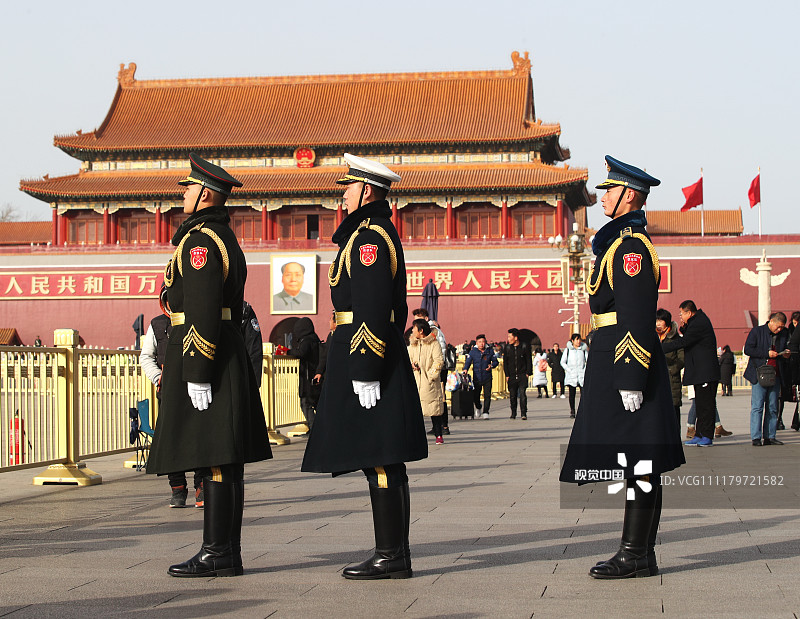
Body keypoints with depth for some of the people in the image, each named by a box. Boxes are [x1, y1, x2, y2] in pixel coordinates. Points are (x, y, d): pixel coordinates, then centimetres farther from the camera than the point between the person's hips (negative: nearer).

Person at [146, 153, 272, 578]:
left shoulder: (200, 240, -14)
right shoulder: (226, 239, 18)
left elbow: (203, 312, -21)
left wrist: (196, 375, -21)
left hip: (200, 353, -10)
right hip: (230, 356, 10)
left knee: (213, 460, -9)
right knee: (226, 461, 9)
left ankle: (216, 555, -8)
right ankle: (227, 553, 12)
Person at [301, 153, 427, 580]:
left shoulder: (369, 236, -13)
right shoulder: (380, 232, 19)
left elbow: (372, 308, -21)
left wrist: (365, 370, -22)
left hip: (363, 353, -11)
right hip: (384, 353, 11)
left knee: (379, 461, -8)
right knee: (382, 461, 10)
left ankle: (391, 556, -6)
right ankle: (394, 553, 13)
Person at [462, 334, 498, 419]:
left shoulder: (490, 351, 3)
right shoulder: (473, 351, 0)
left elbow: (495, 361, 11)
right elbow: (468, 362, 0)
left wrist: (491, 366, -9)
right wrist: (465, 369, -18)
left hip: (487, 378, 0)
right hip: (476, 378, 0)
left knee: (487, 395, -7)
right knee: (475, 396, 5)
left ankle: (485, 413, 0)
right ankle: (478, 409, 34)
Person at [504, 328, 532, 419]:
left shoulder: (524, 347, 0)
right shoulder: (507, 348, 5)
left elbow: (528, 361, 5)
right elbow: (505, 363, 10)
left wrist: (527, 373, -3)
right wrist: (507, 375, 3)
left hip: (522, 375, -2)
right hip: (511, 376, 2)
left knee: (522, 394, -11)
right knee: (512, 395, 4)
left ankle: (524, 413, -8)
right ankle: (513, 413, 15)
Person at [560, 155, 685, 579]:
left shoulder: (630, 245, -14)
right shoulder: (623, 241, 19)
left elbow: (637, 318, -19)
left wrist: (631, 379, -22)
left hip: (625, 362, -11)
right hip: (618, 363, 11)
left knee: (637, 461, -7)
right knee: (640, 463, 10)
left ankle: (634, 554, -5)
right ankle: (641, 553, 14)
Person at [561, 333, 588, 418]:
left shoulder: (584, 349, 9)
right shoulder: (568, 350, 7)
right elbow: (563, 362, 7)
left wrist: (585, 370, -2)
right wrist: (569, 370, -4)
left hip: (582, 374, 0)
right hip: (571, 375, 0)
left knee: (584, 393, -11)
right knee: (572, 394, 2)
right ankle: (572, 411, 10)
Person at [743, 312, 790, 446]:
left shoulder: (784, 334, 11)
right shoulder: (756, 332, -2)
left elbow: (785, 350, 24)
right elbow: (747, 349, -7)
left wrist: (786, 354, -1)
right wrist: (767, 353, -15)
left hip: (775, 375, 5)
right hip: (759, 374, -5)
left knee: (773, 407, 6)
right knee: (757, 406, -7)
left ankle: (769, 436, 11)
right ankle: (756, 437, -6)